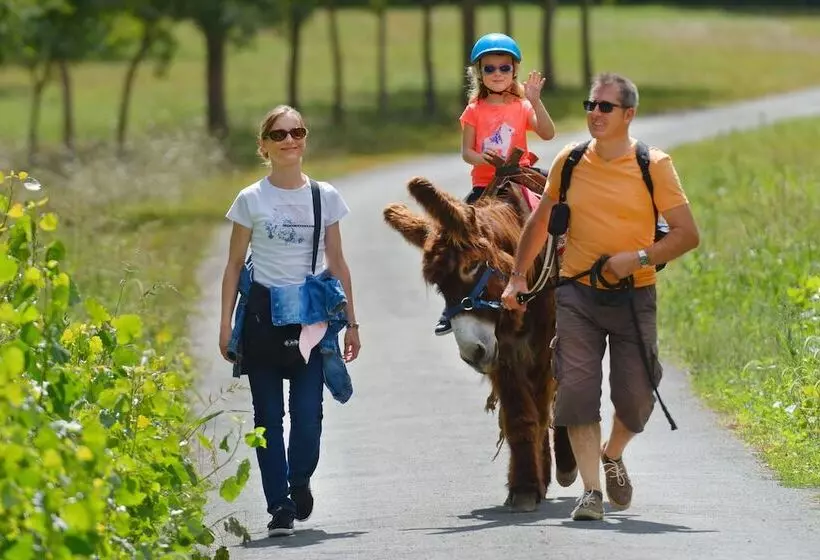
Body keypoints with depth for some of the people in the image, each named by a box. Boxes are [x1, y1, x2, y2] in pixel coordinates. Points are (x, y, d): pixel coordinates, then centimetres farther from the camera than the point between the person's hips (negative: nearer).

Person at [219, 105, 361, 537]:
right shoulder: (251, 200, 1)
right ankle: (280, 506, 6)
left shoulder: (324, 197, 5)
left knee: (307, 412, -8)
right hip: (262, 313, 0)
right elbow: (234, 265, 4)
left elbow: (337, 263, 10)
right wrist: (226, 324, 0)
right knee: (268, 415, 0)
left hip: (311, 313, 0)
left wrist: (351, 322, 9)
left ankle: (299, 481, 20)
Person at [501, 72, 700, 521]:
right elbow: (540, 222, 18)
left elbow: (687, 234, -5)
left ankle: (612, 456, 33)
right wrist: (518, 277, 14)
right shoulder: (569, 162, 4)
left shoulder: (653, 165, -4)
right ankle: (591, 490, -6)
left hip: (633, 297, -1)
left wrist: (639, 258, -18)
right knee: (576, 390, -11)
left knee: (635, 396, 0)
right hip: (577, 294, 1)